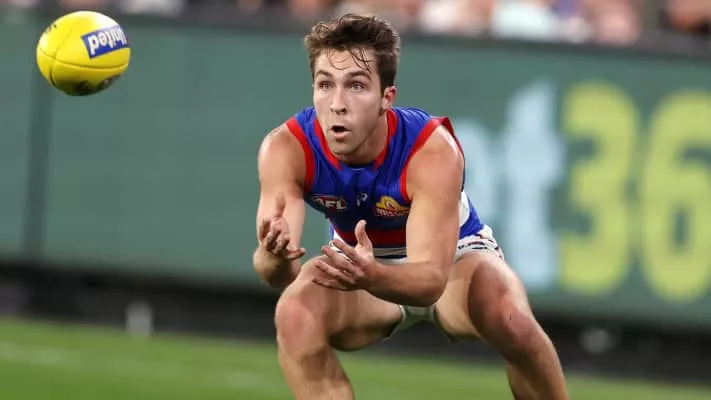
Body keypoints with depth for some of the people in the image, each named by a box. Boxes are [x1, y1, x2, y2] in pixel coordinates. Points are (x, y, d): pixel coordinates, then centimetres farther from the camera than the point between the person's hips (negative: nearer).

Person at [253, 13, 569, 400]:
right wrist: (275, 258, -61)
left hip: (450, 256, -1)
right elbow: (278, 274, -35)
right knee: (294, 315, -32)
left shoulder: (433, 151, -34)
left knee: (512, 322, -32)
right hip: (362, 261, 1)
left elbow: (432, 277, -42)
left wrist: (370, 277, -65)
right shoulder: (286, 148, -28)